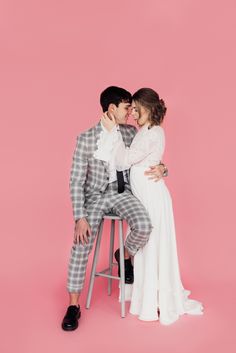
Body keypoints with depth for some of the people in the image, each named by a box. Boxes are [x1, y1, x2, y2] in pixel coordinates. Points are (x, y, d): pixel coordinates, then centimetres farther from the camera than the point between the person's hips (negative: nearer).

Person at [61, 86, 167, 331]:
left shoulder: (131, 132, 1)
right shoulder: (86, 138, -11)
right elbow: (76, 181, -11)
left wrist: (160, 168, -13)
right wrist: (80, 217, -18)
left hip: (122, 192, 2)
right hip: (96, 195, -2)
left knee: (144, 227, -26)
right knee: (81, 246, -13)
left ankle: (125, 255, 11)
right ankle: (73, 307, 9)